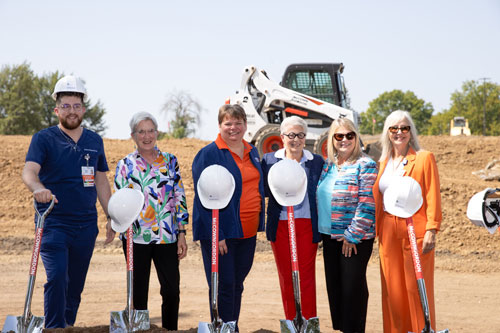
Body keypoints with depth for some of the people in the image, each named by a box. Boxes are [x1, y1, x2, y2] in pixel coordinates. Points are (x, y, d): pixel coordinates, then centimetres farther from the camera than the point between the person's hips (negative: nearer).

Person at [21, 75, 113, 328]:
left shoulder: (95, 141, 12)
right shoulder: (43, 139, -2)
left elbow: (101, 181, 18)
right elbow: (29, 171, -17)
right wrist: (38, 188, -39)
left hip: (86, 225, 4)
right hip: (53, 223, -4)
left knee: (76, 285, 10)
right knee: (57, 278, -17)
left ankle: (68, 326, 23)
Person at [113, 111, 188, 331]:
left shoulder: (170, 161, 7)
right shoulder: (125, 165, 3)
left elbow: (180, 198, 8)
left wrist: (182, 233, 3)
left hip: (167, 237, 1)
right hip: (136, 236, -1)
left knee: (172, 290, -2)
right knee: (139, 291, 6)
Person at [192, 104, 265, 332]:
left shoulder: (252, 152, 12)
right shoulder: (208, 154, -9)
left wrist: (258, 225, 15)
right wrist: (216, 234, -19)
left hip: (248, 232, 6)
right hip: (221, 232, -6)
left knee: (237, 284, 14)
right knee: (223, 286, -3)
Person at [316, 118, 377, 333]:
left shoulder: (365, 165, -10)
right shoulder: (328, 165, 11)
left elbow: (367, 204, -16)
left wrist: (352, 235, -17)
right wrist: (320, 230, 12)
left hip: (355, 238, -7)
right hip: (329, 235, 7)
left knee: (353, 286, -2)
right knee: (333, 285, 12)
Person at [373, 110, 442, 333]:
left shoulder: (424, 158, -1)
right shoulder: (383, 163, 15)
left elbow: (433, 197, -6)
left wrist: (431, 230, -13)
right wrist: (375, 229, 11)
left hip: (415, 231, -5)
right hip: (388, 232, 5)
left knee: (417, 287, -2)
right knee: (392, 288, 6)